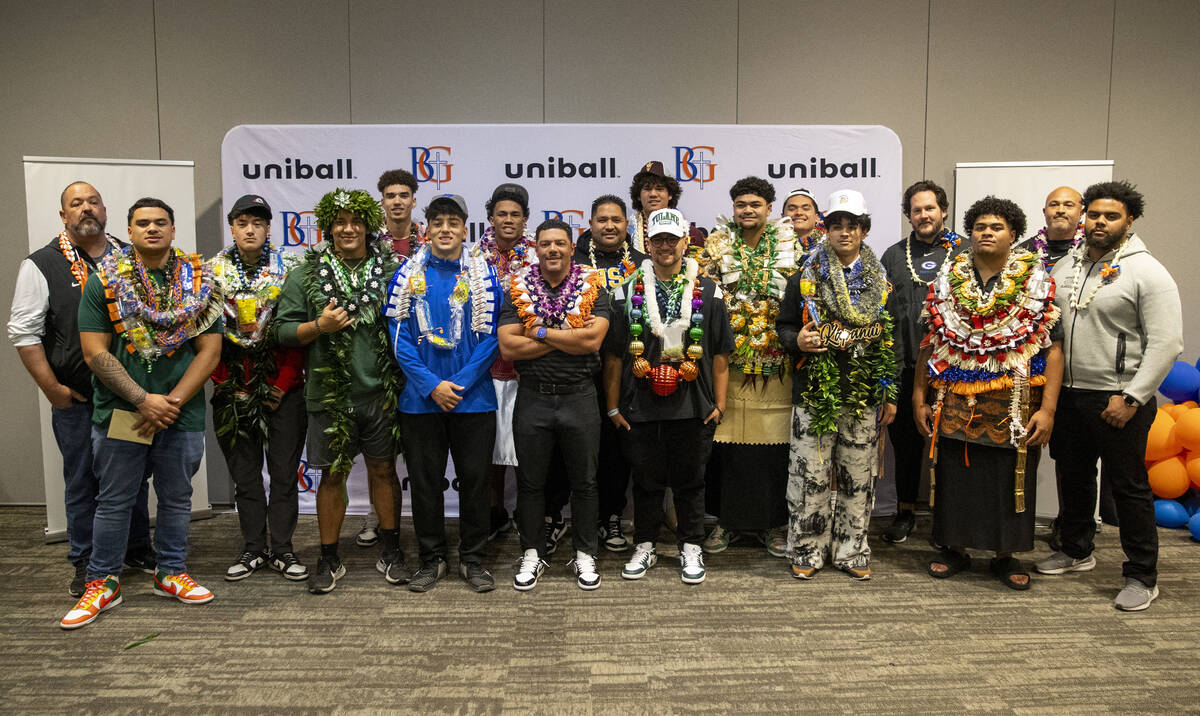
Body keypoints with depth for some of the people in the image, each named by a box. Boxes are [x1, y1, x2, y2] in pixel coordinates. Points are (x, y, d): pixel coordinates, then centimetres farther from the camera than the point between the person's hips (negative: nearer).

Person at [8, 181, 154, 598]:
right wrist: (52, 389, -8)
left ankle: (137, 550, 28)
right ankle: (86, 565, 20)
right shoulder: (42, 265, -1)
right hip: (76, 398, -3)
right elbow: (24, 332, -3)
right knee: (83, 482, 6)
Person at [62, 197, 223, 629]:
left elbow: (209, 351, -2)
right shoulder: (103, 281, 0)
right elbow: (95, 353, -6)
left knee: (176, 497, 12)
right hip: (120, 413, -1)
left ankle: (171, 572, 28)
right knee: (114, 500, 8)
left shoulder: (198, 282, 3)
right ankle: (102, 583, 22)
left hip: (182, 413, 1)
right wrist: (145, 399, -14)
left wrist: (172, 402, -11)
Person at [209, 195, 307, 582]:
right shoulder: (212, 271, 4)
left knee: (284, 472, 4)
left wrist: (281, 386, -9)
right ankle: (254, 548, 22)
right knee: (244, 474, 10)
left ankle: (283, 549, 15)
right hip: (233, 391, 2)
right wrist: (225, 384, -5)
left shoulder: (288, 269, -1)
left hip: (282, 388, -2)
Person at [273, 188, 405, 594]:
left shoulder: (391, 270, 4)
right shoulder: (306, 274, 2)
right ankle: (329, 559, 23)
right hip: (330, 394, -1)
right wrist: (319, 325, -16)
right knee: (333, 474, 8)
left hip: (381, 392, 1)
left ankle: (390, 551, 27)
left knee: (383, 469, 11)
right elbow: (283, 331, 2)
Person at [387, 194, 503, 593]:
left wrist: (459, 383, -12)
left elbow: (491, 336, -3)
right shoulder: (408, 275, 2)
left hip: (473, 398, 0)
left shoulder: (483, 275, 0)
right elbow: (398, 336, -2)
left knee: (475, 479, 7)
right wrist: (431, 385, -11)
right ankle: (431, 559, 25)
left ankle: (472, 559, 23)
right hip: (420, 399, 1)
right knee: (424, 481, 9)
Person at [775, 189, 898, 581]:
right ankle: (806, 551, 16)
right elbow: (783, 325, 8)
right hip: (814, 395, -2)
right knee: (809, 476, 1)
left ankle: (852, 551, 23)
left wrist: (890, 395, 6)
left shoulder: (881, 282, 9)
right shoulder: (805, 278, 4)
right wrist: (797, 340, -16)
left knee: (858, 478, 9)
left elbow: (891, 340, 10)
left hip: (864, 398, 2)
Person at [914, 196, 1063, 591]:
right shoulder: (947, 280, 5)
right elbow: (928, 344, 7)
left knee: (1011, 480, 8)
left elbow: (1053, 349, -4)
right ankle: (954, 548, 27)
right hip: (955, 402, 1)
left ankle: (1005, 555, 26)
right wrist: (919, 399, 4)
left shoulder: (1036, 282, 0)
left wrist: (1047, 409, -11)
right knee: (954, 478, 9)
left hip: (1014, 405, -1)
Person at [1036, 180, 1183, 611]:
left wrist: (1131, 397, -18)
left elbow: (1166, 343, -14)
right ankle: (1077, 551, 36)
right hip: (1068, 395, 6)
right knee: (1074, 477, 18)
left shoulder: (1147, 272, -9)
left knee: (1130, 487, 3)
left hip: (1119, 401, -6)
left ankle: (1142, 577, 16)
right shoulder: (1066, 267, 9)